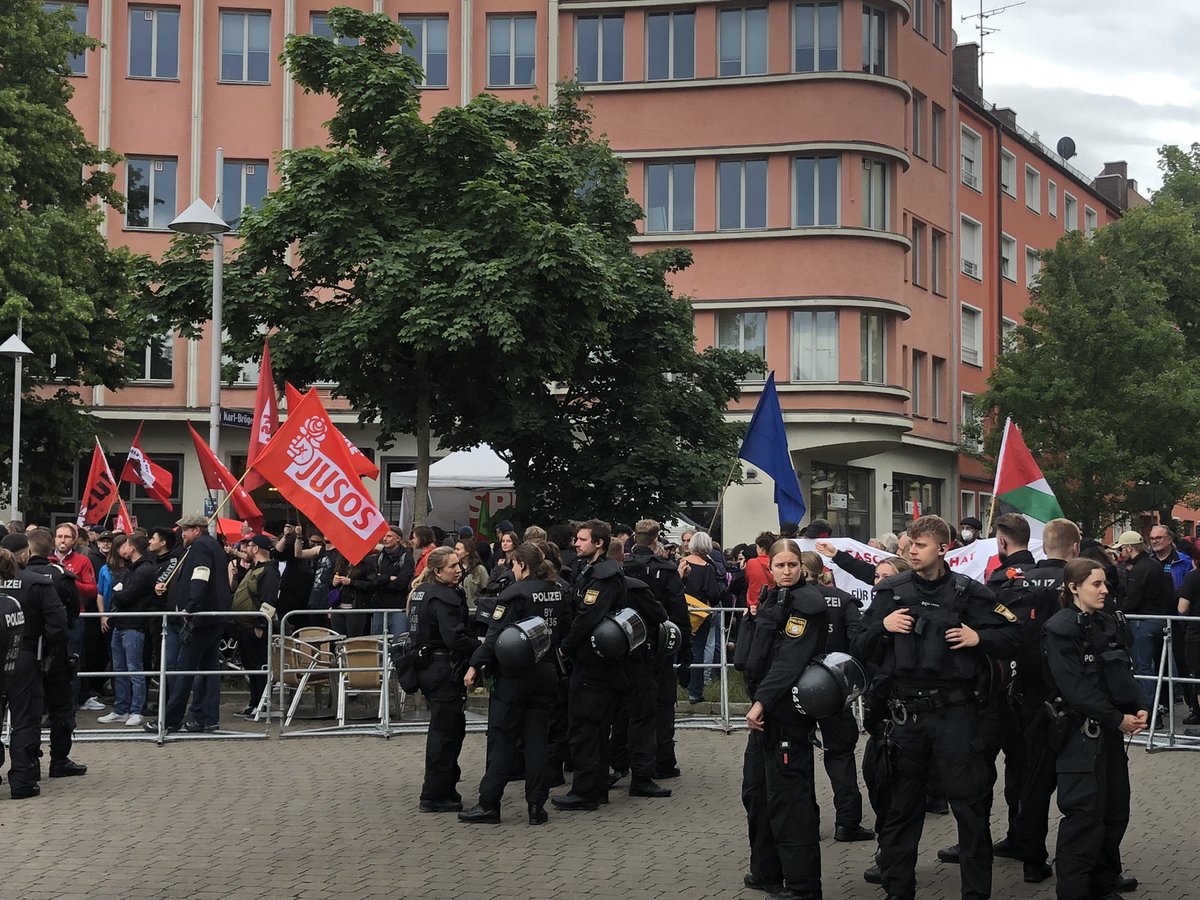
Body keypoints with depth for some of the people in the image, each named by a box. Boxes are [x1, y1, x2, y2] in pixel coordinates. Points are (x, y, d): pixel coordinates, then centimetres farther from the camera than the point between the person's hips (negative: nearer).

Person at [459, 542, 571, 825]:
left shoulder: (516, 593, -14)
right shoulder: (557, 592, 6)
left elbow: (496, 635, -17)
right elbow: (565, 630, 13)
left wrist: (475, 666, -13)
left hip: (515, 674, -6)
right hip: (547, 672, 6)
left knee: (502, 738, 1)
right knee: (538, 738, 8)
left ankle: (488, 804, 4)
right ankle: (537, 806, 7)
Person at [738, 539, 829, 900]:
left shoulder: (808, 603, -12)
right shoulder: (773, 600, 16)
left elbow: (789, 660, -22)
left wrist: (762, 702, -26)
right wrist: (757, 701, 7)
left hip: (787, 712, -9)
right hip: (764, 708, 10)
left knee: (788, 797, -7)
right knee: (756, 790, 17)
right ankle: (767, 871, 29)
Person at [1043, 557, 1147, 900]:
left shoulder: (1111, 624, 11)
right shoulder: (1060, 628, -12)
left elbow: (1124, 673, 14)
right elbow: (1075, 688, -18)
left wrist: (1139, 709, -4)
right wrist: (1118, 719, -16)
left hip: (1112, 731, 8)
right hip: (1082, 733, -8)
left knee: (1116, 810, 12)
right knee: (1085, 815, -7)